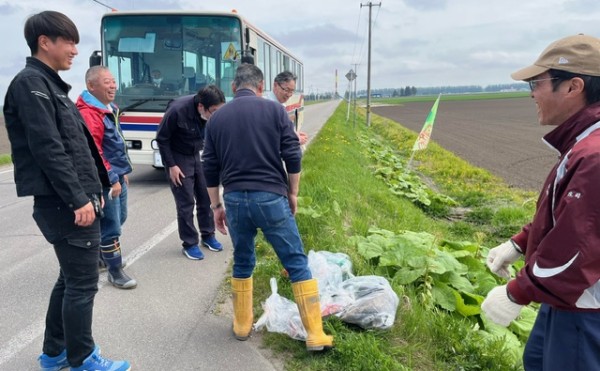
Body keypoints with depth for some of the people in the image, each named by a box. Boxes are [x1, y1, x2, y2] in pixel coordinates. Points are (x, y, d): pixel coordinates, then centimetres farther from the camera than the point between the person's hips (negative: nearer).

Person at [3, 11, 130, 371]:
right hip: (65, 205, -10)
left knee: (71, 278, 18)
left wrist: (90, 193, 18)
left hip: (74, 201, 10)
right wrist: (78, 200, -20)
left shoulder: (50, 84, 19)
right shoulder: (31, 84, -11)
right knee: (82, 282, 0)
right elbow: (47, 149, -20)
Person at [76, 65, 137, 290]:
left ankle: (102, 255, 41)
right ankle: (115, 271, 10)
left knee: (118, 219, 22)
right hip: (105, 181, -10)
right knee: (111, 226, -2)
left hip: (117, 176, 10)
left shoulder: (108, 109, 14)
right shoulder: (88, 114, -19)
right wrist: (111, 179, -22)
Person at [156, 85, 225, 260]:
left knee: (205, 198, 9)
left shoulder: (212, 113, -15)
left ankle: (208, 235, 26)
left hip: (198, 156, 5)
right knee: (186, 203, -3)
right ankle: (189, 244, 11)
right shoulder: (177, 110, -28)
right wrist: (171, 165, -16)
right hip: (178, 158, -5)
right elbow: (162, 138, -16)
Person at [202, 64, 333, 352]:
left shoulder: (217, 117, 9)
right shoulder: (274, 109, 1)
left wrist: (216, 206, 17)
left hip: (235, 199, 3)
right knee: (297, 264, 5)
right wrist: (292, 193, 7)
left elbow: (210, 168, 10)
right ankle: (315, 334, 8)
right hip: (270, 197, -3)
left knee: (243, 262, 21)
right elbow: (293, 156, -4)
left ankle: (242, 324, 31)